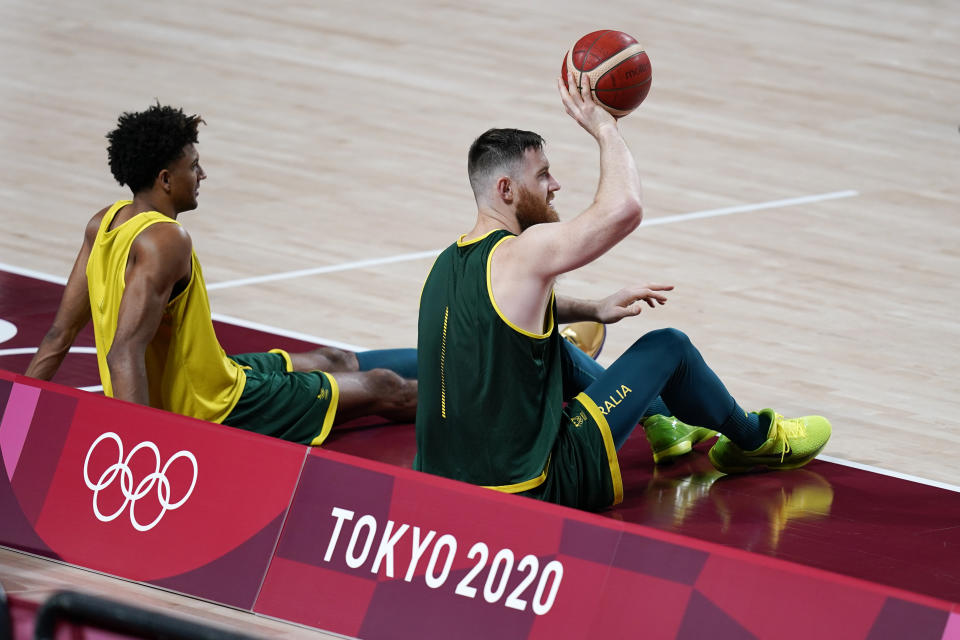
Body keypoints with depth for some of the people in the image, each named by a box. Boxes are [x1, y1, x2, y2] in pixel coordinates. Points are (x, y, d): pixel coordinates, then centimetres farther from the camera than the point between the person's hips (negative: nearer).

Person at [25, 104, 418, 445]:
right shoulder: (166, 241, -28)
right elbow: (124, 353, -36)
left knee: (335, 362, 29)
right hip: (214, 410, -9)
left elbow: (60, 334, 1)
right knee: (382, 389, 10)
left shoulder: (106, 222, 0)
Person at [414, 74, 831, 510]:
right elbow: (624, 207, -26)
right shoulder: (523, 256, -19)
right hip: (530, 488, -8)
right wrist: (604, 128, -11)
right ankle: (756, 440, 33)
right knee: (669, 347, 7)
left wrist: (594, 310, 18)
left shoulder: (449, 263, 8)